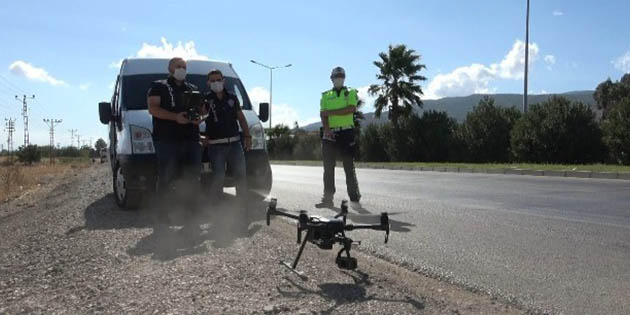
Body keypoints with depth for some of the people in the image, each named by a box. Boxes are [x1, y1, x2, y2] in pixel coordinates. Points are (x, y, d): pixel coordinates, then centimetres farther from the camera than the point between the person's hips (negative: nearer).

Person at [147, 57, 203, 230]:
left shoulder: (193, 89, 25)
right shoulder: (159, 86, 10)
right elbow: (153, 109, -3)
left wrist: (199, 117, -3)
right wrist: (175, 117, -17)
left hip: (191, 140, 5)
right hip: (166, 140, -5)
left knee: (192, 179, 2)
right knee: (166, 179, -9)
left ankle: (191, 217, 8)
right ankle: (162, 218, -5)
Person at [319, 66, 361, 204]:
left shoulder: (351, 92, 10)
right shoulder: (325, 95, 16)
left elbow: (351, 109, -9)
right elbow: (322, 114, 2)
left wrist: (331, 112, -10)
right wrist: (326, 128, -16)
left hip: (346, 132, -2)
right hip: (329, 133, 2)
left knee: (349, 165, -1)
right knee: (328, 166, 2)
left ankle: (354, 195, 2)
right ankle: (328, 195, 8)